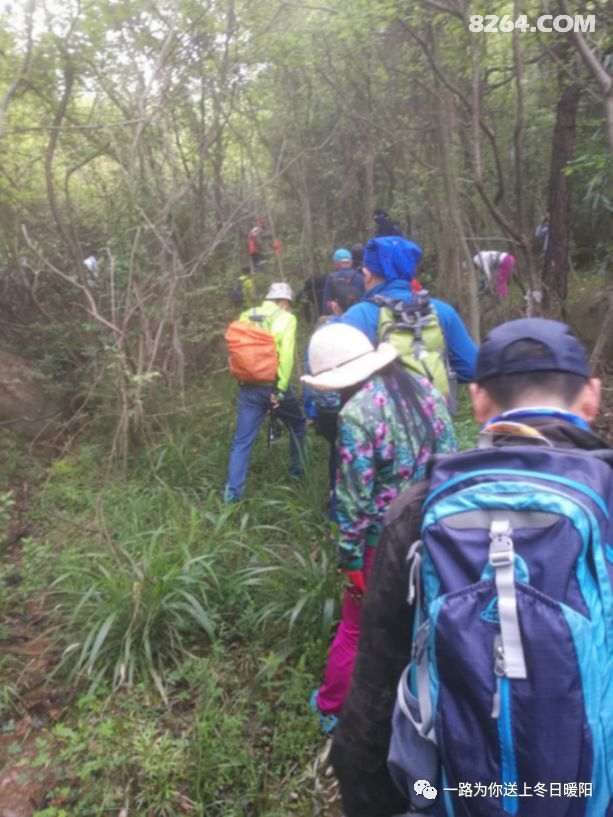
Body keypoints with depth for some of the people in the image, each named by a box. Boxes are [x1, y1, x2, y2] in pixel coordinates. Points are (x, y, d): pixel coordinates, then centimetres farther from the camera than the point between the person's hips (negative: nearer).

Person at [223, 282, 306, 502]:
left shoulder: (246, 316, 11)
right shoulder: (286, 319, -3)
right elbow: (286, 356, -14)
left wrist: (244, 376, 14)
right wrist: (280, 389, -14)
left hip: (248, 387, 4)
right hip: (272, 385, -3)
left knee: (242, 441, 5)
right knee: (298, 425, 23)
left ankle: (232, 493, 0)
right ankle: (298, 471, 33)